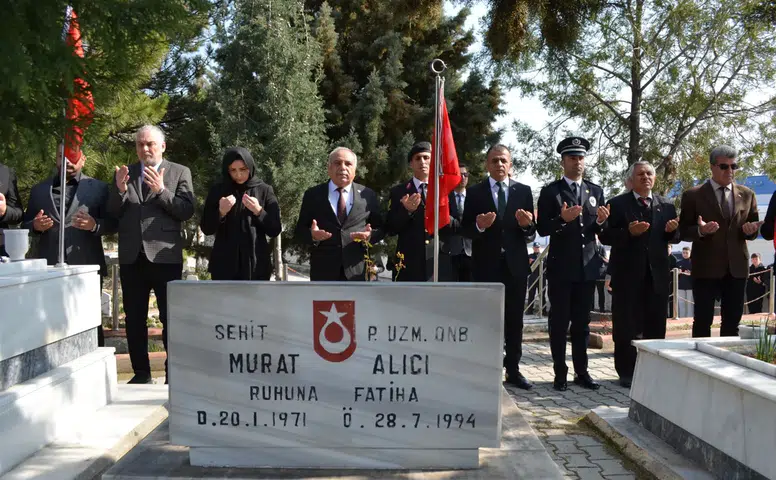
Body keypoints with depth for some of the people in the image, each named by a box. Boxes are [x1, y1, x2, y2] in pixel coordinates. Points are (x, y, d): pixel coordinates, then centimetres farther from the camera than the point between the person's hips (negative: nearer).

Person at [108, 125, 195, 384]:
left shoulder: (179, 172, 3)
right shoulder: (124, 173, 11)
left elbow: (187, 211, -6)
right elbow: (113, 214, 7)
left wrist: (161, 191, -18)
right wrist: (120, 190, -11)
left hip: (164, 256, -3)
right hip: (132, 256, 4)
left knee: (171, 318, 1)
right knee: (134, 319, 9)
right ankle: (141, 373, 19)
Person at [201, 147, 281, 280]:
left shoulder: (264, 191, 3)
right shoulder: (218, 191, 6)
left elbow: (275, 230, 1)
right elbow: (206, 229, 5)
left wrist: (258, 211, -15)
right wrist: (220, 212, -13)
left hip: (256, 265, 0)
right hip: (224, 266, 1)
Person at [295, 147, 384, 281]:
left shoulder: (368, 195, 8)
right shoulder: (313, 195, 6)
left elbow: (380, 228, 9)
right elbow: (299, 230, 6)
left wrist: (370, 236, -13)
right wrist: (311, 235, -16)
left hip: (356, 269, 1)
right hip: (323, 270, -1)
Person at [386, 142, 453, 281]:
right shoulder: (398, 192, 7)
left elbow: (456, 227, 6)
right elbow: (389, 229, 2)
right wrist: (406, 211, -14)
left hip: (440, 263, 1)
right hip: (409, 264, -1)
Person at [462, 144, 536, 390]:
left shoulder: (523, 191, 6)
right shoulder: (475, 192, 2)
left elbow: (531, 234, 3)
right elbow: (466, 230, -1)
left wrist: (526, 225, -19)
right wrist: (479, 226, -22)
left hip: (515, 264, 2)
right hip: (486, 264, -2)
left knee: (514, 319, 8)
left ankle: (513, 369, 17)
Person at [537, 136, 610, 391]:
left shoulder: (596, 191, 12)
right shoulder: (550, 192, -1)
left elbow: (599, 230, 13)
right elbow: (542, 229, -6)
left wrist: (600, 221, -9)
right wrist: (562, 219, -23)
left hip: (587, 266, 4)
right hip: (561, 267, -4)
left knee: (582, 322, 9)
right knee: (559, 321, 1)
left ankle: (582, 371, 17)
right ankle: (560, 374, 9)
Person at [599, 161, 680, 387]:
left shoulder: (666, 206, 11)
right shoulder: (617, 204, 0)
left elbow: (674, 238, 13)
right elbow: (605, 236, -6)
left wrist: (672, 231, -9)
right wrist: (628, 232, -22)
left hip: (657, 273, 4)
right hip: (627, 273, -3)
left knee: (656, 325, 9)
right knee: (626, 326, 2)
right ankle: (627, 373, 11)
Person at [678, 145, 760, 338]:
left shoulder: (747, 194, 10)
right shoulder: (693, 195, -2)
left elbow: (753, 229, 13)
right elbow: (683, 232, -2)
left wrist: (751, 230, -10)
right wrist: (700, 230, -23)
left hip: (736, 267, 4)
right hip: (706, 268, -4)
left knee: (732, 322, 10)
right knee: (702, 321, 0)